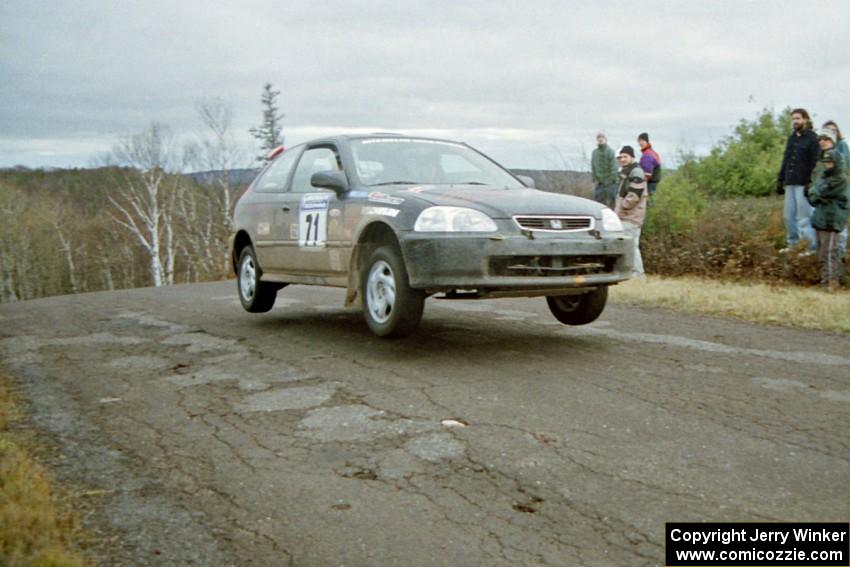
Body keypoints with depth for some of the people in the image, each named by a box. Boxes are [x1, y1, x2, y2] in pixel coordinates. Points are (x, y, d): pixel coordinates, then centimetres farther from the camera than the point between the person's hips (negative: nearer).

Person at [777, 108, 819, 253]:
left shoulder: (812, 138, -5)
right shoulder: (791, 138, 16)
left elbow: (815, 163, -11)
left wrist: (811, 183, -18)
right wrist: (780, 180, 16)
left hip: (804, 184, -7)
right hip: (790, 183, 7)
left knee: (804, 217, -7)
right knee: (789, 215, 10)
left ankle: (814, 246, 1)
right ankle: (791, 243, 20)